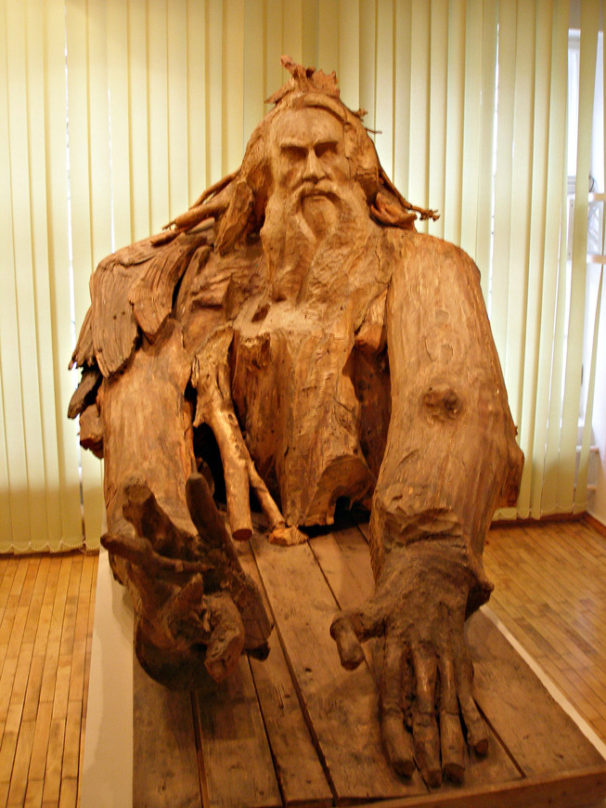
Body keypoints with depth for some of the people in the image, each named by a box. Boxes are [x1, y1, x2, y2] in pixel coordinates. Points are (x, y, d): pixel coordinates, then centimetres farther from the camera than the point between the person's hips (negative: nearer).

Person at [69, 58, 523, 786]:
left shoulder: (421, 270, -2)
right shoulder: (228, 278, 6)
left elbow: (451, 404, -20)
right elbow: (144, 383, -11)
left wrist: (430, 576, -39)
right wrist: (168, 548, -32)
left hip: (375, 532, -4)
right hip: (254, 530, 5)